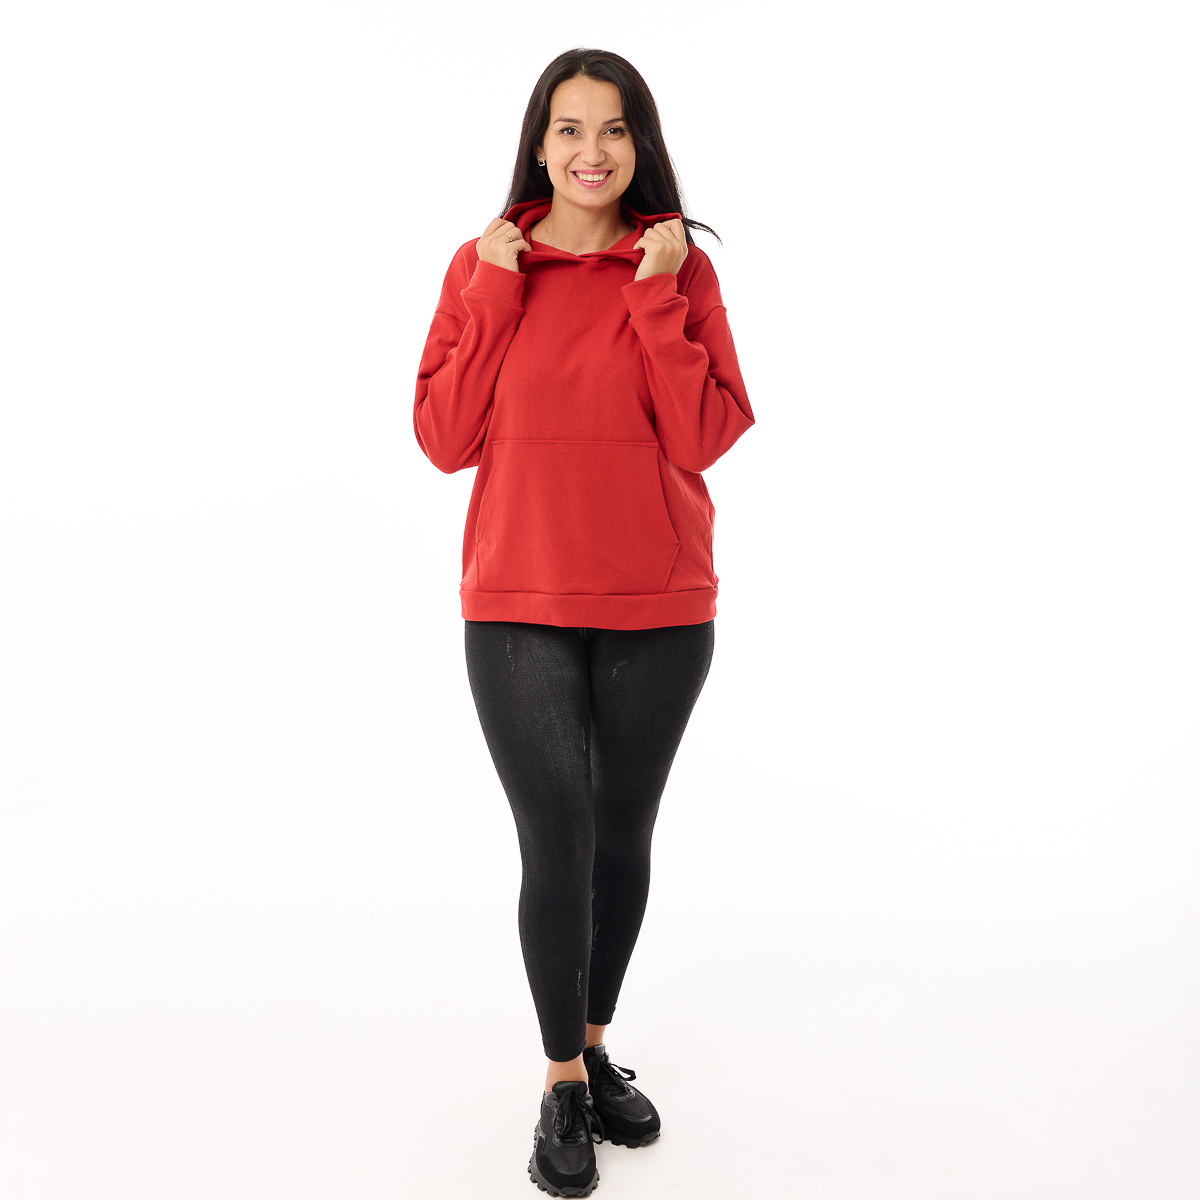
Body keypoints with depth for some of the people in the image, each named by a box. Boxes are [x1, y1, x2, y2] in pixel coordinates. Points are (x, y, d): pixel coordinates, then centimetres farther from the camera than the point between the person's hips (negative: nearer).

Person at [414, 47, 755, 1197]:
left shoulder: (681, 265, 2)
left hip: (659, 608, 1)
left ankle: (596, 1044, 34)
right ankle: (564, 1087, 18)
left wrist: (655, 295, -13)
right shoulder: (483, 263, 3)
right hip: (519, 608, -1)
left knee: (624, 837, 12)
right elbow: (443, 438, -4)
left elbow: (706, 437, -8)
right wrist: (495, 293, -10)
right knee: (556, 843, -2)